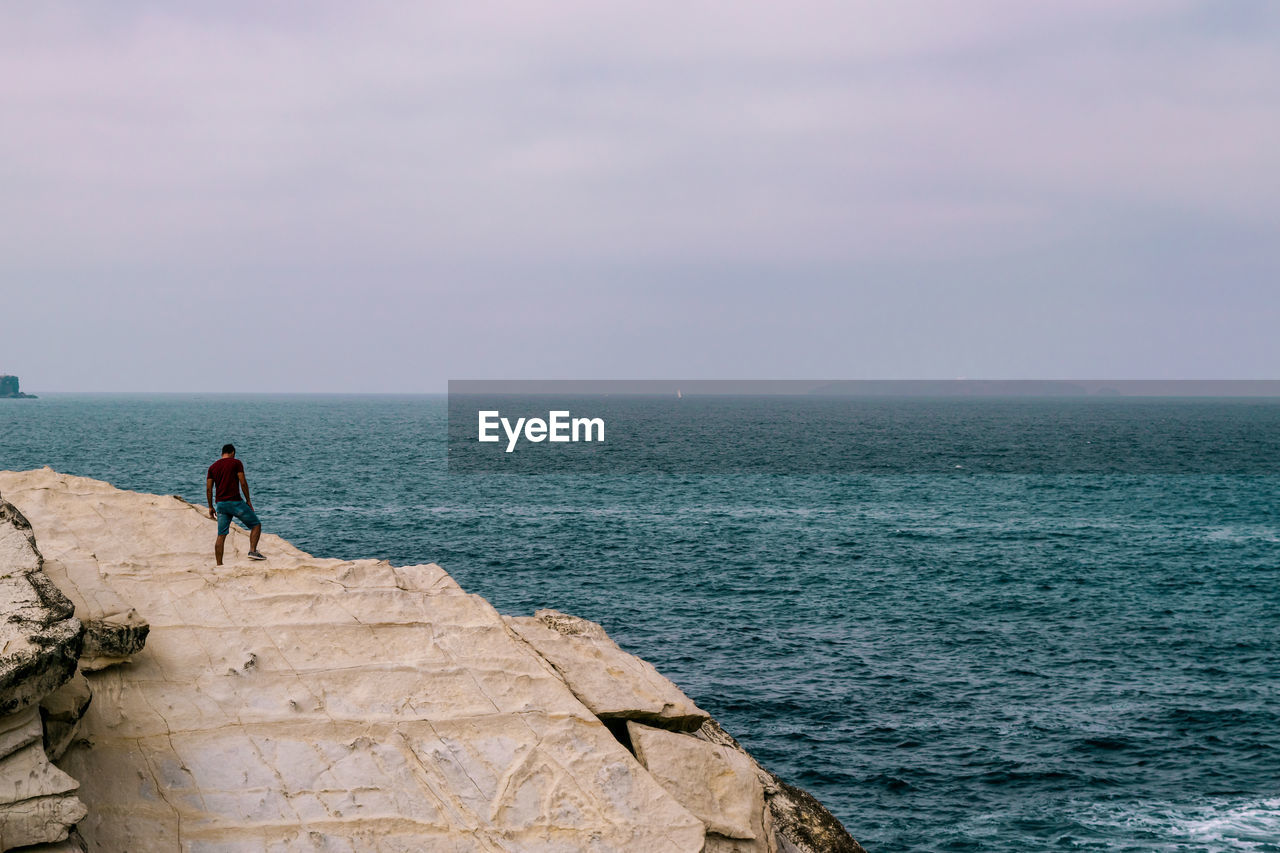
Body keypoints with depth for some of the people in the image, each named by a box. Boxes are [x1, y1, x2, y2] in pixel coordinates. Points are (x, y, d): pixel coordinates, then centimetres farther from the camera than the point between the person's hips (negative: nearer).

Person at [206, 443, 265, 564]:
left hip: (221, 504, 5)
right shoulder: (236, 463, -1)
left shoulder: (212, 467, 12)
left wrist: (210, 507, 13)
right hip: (235, 502, -5)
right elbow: (243, 483, -8)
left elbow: (208, 489, 8)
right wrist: (248, 501, 1)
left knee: (221, 536, 6)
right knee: (256, 525, 8)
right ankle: (253, 551, -8)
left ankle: (219, 565, 2)